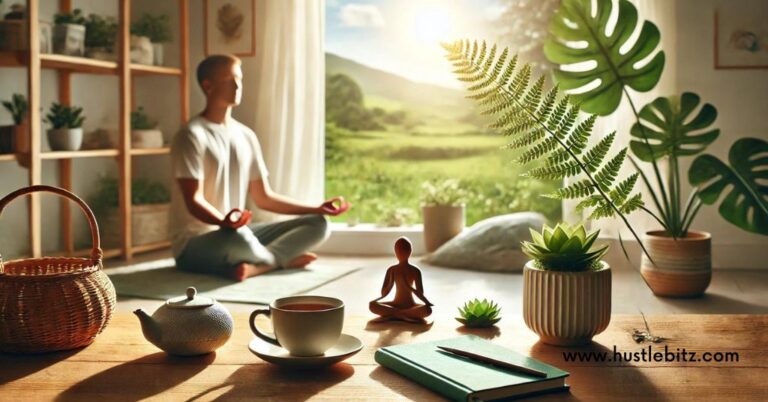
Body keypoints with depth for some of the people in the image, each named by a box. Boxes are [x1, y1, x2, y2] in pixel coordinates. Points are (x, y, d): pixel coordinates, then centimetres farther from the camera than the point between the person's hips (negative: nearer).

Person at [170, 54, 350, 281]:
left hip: (236, 234, 7)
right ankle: (281, 259, -10)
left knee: (317, 224, -3)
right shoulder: (192, 136, -11)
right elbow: (194, 201, -18)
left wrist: (318, 209, 7)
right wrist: (224, 221, -38)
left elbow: (264, 198, 13)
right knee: (238, 237, -41)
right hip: (194, 244, -7)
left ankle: (256, 265, -23)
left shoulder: (246, 136, 11)